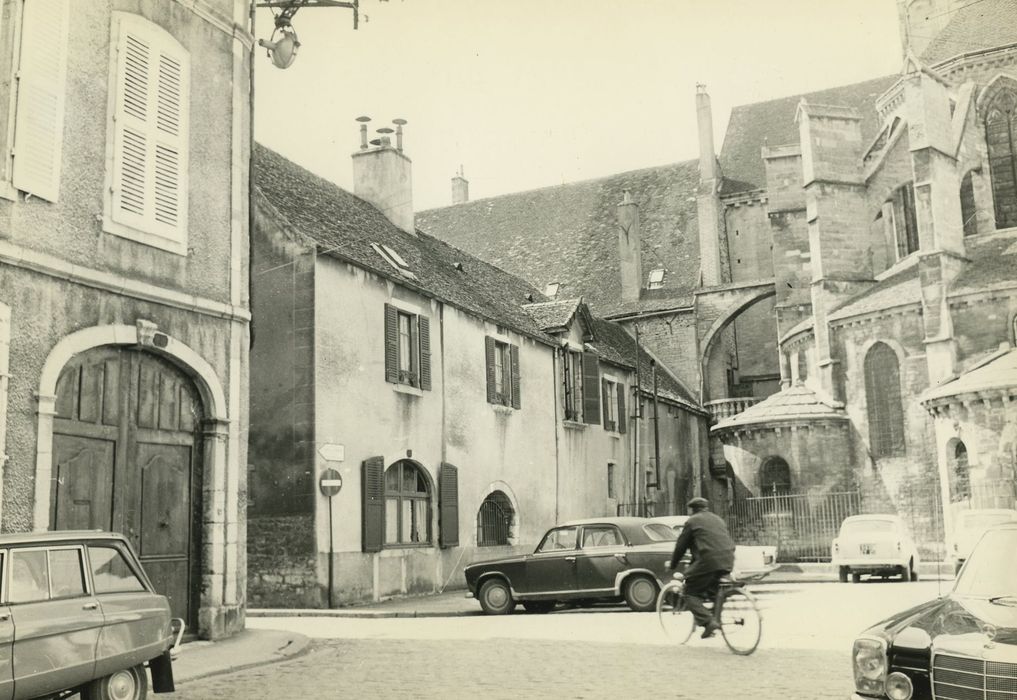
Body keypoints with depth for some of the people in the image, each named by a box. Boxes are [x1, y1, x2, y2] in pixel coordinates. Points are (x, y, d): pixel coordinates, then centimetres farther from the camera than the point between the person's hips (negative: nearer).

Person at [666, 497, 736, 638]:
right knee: (711, 590, 26)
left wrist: (672, 564, 21)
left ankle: (708, 622, -16)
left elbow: (681, 545, 8)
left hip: (708, 561, -7)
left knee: (691, 593, 1)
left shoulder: (692, 521, 7)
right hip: (727, 562, 7)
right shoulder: (718, 519, 27)